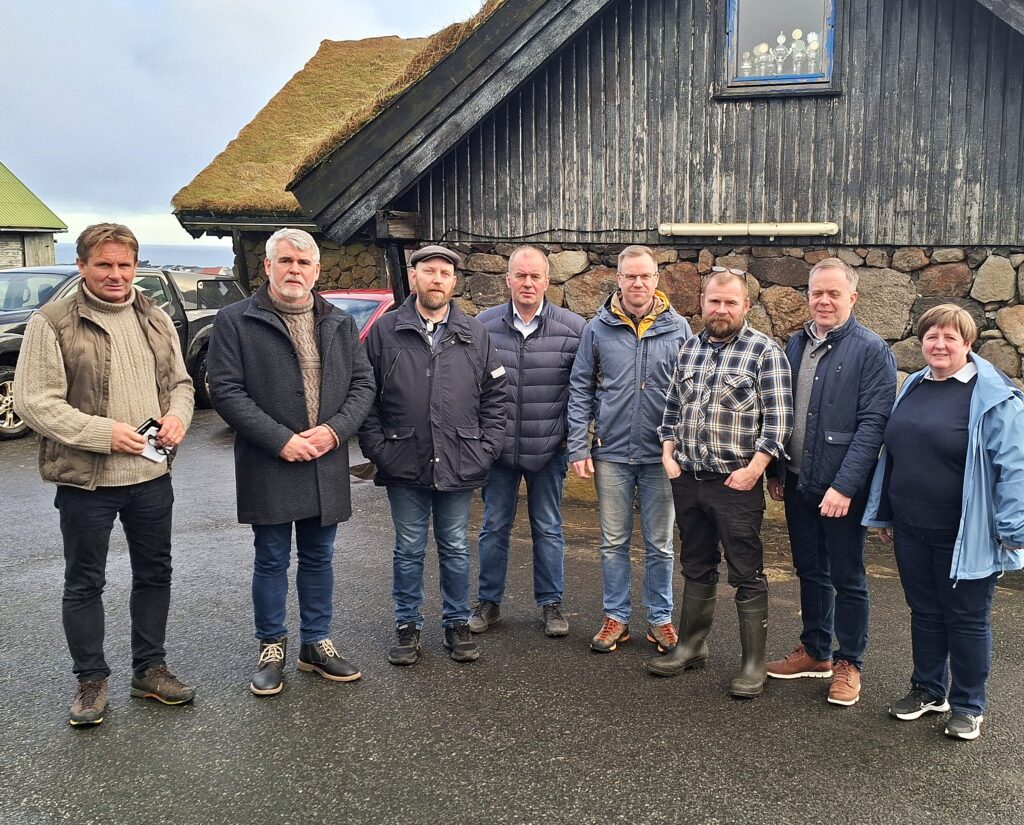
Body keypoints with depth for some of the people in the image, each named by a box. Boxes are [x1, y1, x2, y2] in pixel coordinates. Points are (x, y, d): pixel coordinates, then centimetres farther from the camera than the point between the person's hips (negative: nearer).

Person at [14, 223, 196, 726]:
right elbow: (34, 401, -12)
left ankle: (149, 669, 31)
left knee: (154, 573, 15)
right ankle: (90, 680, 24)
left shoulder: (156, 320, 8)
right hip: (86, 479, -5)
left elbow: (179, 381, 16)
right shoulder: (53, 324, -9)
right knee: (84, 583, 8)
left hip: (152, 474, 5)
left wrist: (178, 415, -6)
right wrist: (103, 433, -20)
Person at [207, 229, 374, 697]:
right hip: (268, 468, -3)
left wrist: (334, 430, -10)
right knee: (271, 561, 8)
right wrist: (281, 440, -16)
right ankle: (271, 649, 23)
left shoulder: (340, 324, 9)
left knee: (319, 558, 14)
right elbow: (226, 390, -10)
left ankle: (316, 644, 28)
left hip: (327, 465, 4)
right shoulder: (236, 321, -4)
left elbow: (363, 384, 7)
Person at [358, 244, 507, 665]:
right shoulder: (385, 331, 0)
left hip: (459, 467, 1)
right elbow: (365, 396, 0)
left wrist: (485, 450, -2)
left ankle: (457, 623, 28)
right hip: (404, 468, -1)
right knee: (409, 550, 11)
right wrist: (378, 449, -6)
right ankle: (407, 626, 25)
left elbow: (494, 396, 6)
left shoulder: (475, 335, 4)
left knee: (455, 549, 13)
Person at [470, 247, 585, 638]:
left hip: (548, 449, -1)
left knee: (548, 529, 11)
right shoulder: (483, 324, -2)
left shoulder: (573, 327, -5)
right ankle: (488, 601, 26)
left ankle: (550, 603, 25)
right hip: (498, 446, 1)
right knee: (494, 527, 11)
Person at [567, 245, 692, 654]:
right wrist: (578, 448, -4)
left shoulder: (677, 328, 0)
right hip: (611, 453, 1)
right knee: (613, 542, 10)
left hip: (661, 454, 0)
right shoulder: (598, 328, 0)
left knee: (660, 544, 11)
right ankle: (616, 617, 23)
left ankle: (660, 618, 25)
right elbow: (580, 390, 2)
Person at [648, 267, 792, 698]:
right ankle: (691, 645, 30)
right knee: (696, 567, 17)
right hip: (687, 480, 6)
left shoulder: (764, 351, -7)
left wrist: (754, 469, -16)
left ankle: (754, 662, 14)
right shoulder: (689, 349, 10)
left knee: (747, 574, 3)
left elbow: (778, 418, -11)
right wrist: (668, 452, 5)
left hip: (736, 483, -5)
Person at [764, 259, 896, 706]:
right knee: (810, 572, 17)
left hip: (842, 489, -6)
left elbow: (873, 423, -17)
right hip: (798, 484, 6)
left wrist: (845, 485, -22)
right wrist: (776, 471, 9)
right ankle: (814, 652, 32)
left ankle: (848, 664, 21)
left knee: (846, 578, 7)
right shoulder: (796, 345, 8)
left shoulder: (871, 351, -10)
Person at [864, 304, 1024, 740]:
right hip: (911, 530, 6)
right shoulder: (913, 388, 8)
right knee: (924, 612, 17)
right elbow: (892, 452, 15)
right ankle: (928, 690, 33)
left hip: (965, 536, -6)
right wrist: (885, 512, 16)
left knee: (966, 620, 8)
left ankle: (968, 706, 24)